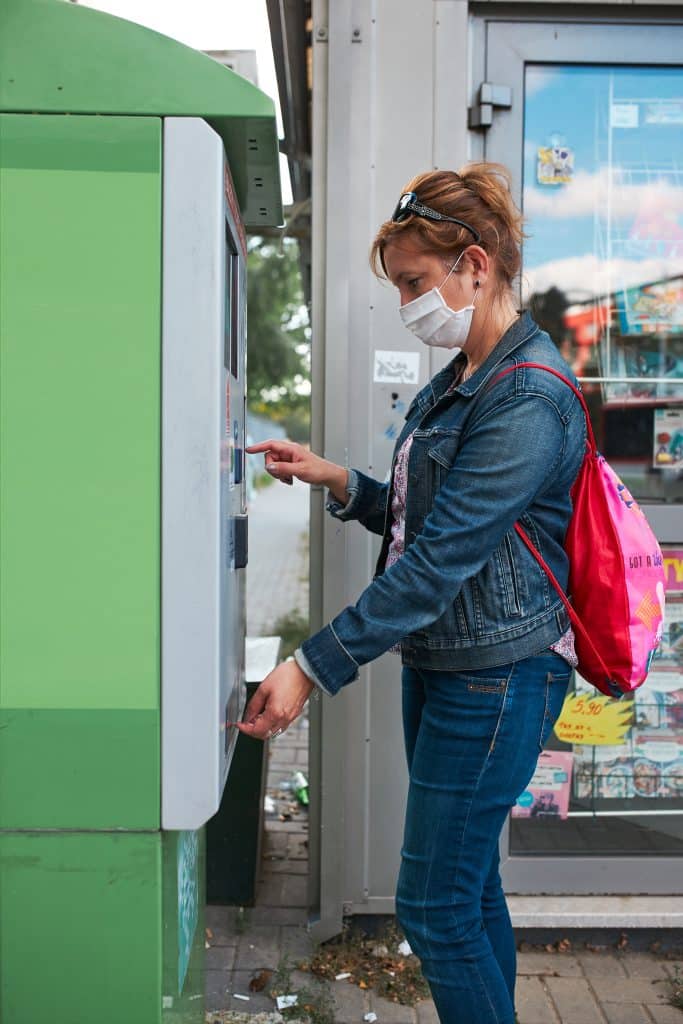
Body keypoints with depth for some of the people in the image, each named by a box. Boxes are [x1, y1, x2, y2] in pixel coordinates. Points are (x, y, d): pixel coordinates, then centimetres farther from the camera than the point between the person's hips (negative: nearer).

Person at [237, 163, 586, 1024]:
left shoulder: (528, 397, -20)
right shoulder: (459, 380, 10)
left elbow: (438, 560, -24)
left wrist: (312, 668, -23)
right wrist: (339, 482, 0)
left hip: (497, 678, -9)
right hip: (440, 664, 9)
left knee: (433, 908, 1)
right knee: (468, 884, 20)